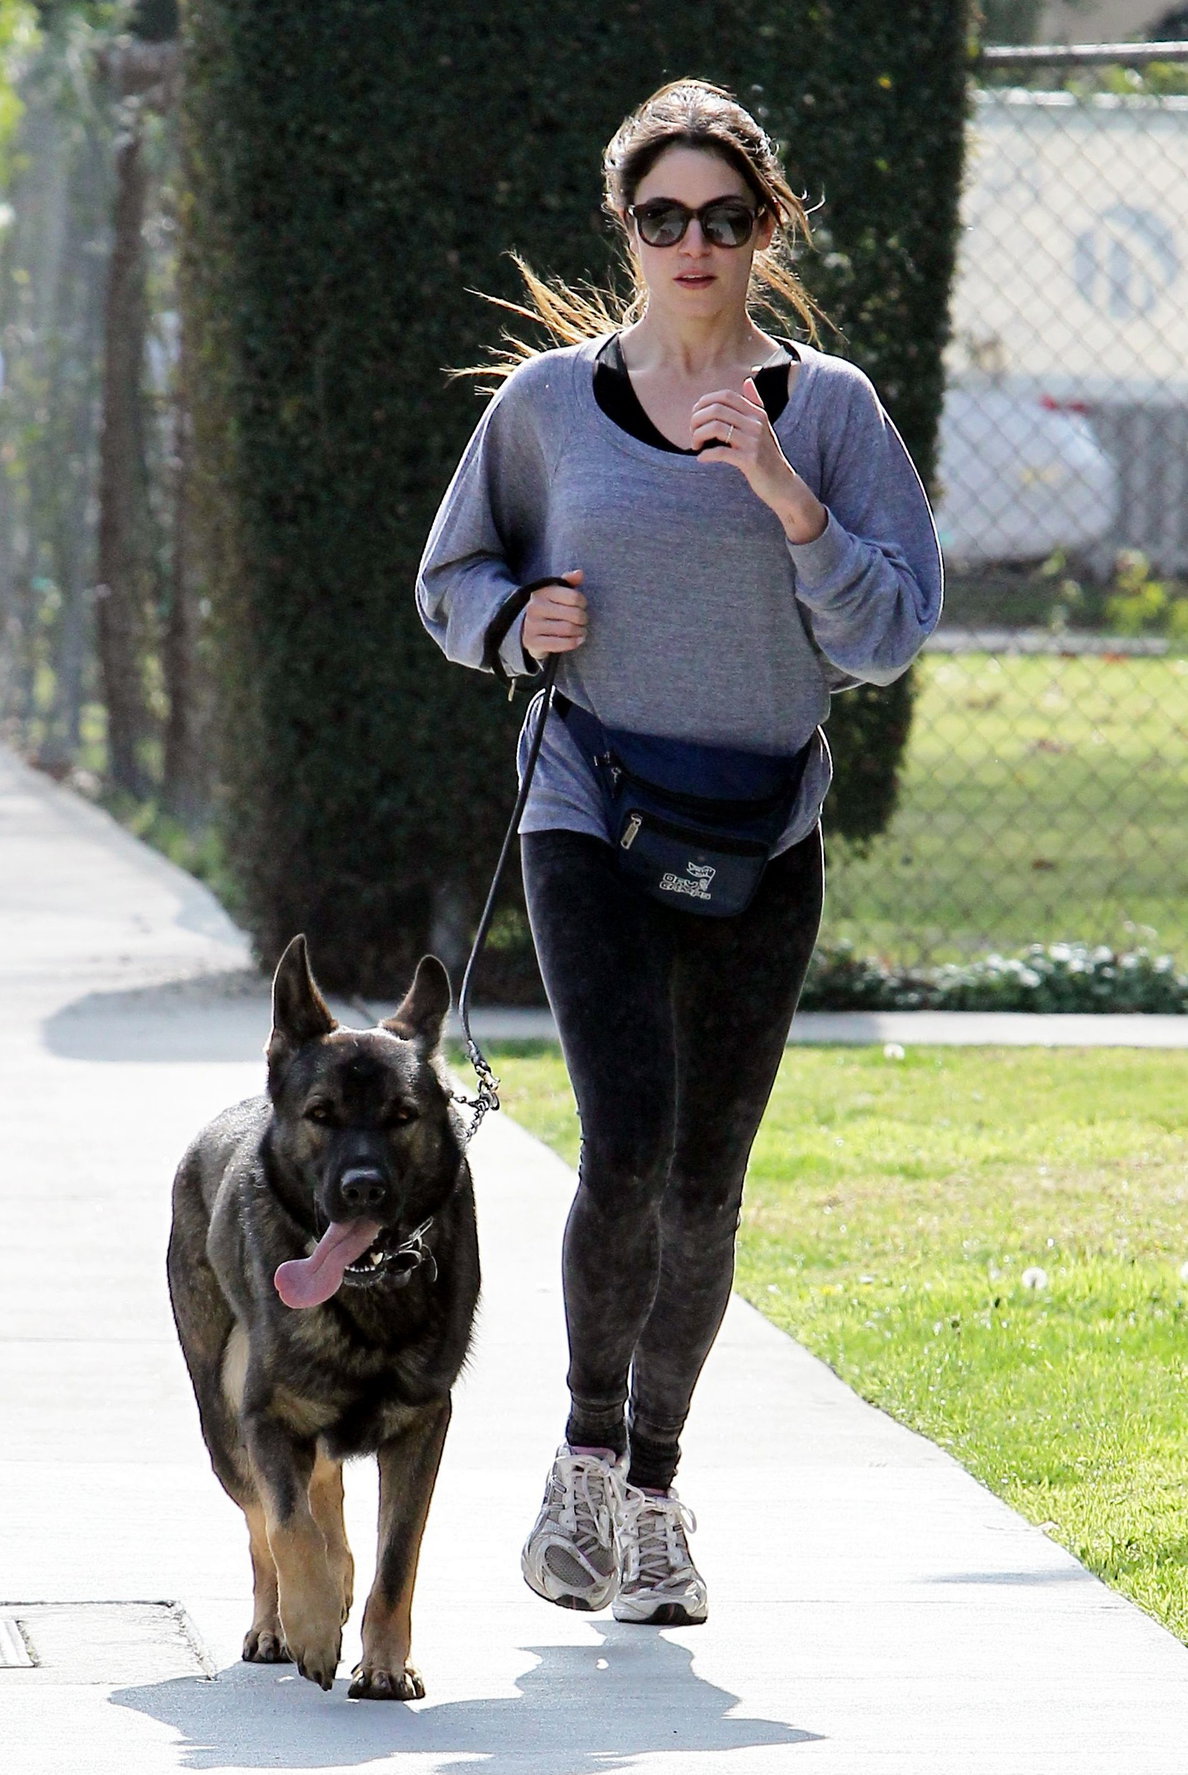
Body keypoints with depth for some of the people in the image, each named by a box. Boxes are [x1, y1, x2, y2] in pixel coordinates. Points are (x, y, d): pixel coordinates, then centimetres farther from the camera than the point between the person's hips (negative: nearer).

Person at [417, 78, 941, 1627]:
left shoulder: (827, 406, 2)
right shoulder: (550, 399, 2)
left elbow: (889, 635, -4)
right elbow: (453, 582, 15)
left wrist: (782, 491, -16)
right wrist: (518, 617, -7)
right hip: (592, 823, -1)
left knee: (703, 1185, 5)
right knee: (628, 1143, -19)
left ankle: (654, 1491, 23)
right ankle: (588, 1449, 0)